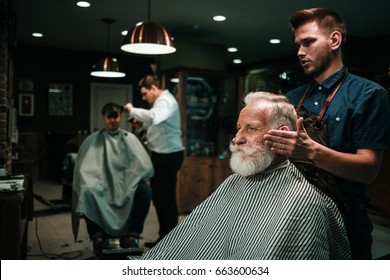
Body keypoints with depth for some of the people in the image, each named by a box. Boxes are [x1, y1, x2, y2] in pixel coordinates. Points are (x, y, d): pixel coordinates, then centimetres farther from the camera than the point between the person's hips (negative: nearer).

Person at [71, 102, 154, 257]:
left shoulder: (129, 138, 12)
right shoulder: (93, 140, 10)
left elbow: (145, 166, 1)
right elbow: (84, 169, 1)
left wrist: (129, 185, -13)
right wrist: (94, 185, -17)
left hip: (127, 189, 1)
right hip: (102, 189, 0)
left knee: (144, 190, -29)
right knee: (87, 192, -32)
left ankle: (131, 236, -21)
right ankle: (98, 237, -23)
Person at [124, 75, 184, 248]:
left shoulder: (166, 101, -15)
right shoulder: (160, 101, 17)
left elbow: (154, 117, -35)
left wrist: (132, 111, -23)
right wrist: (142, 124, 9)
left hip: (169, 156, -10)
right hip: (161, 155, 10)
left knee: (167, 197, -4)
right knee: (158, 195, 16)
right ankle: (164, 236, 27)